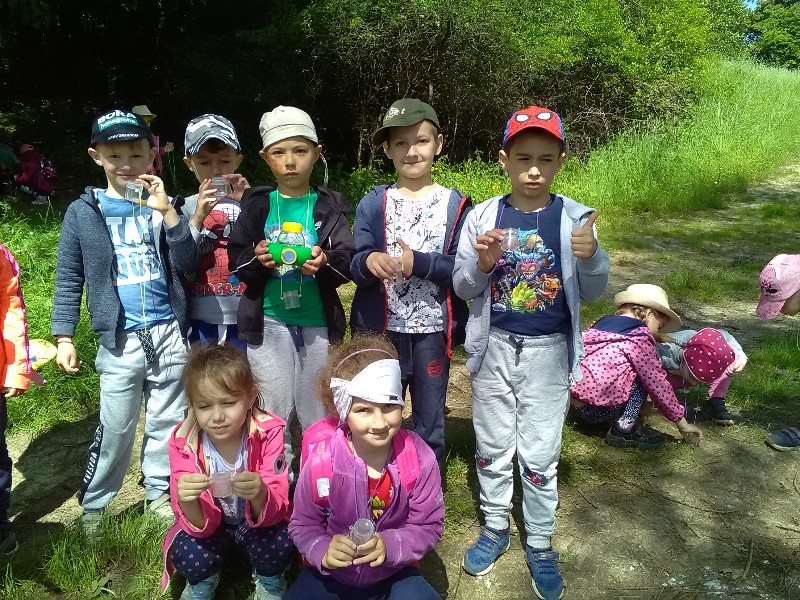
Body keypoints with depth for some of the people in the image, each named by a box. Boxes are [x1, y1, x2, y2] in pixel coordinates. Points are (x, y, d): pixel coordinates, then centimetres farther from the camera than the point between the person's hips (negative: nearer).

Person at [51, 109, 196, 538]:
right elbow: (69, 279, 4)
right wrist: (64, 337, -1)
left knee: (167, 421, 13)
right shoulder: (82, 212, 1)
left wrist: (167, 211, -15)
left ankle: (158, 492, 32)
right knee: (115, 428, 4)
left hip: (169, 332, 2)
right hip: (120, 340, -2)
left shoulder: (159, 204, 4)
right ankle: (92, 505, 25)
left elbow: (187, 265, -6)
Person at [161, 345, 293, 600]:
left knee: (279, 545, -30)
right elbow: (200, 525, -22)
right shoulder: (182, 442, -21)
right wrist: (187, 502, -46)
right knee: (189, 555, -29)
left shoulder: (268, 432, -24)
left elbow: (275, 512, -26)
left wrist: (259, 495, -50)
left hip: (256, 524, 0)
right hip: (210, 525, 1)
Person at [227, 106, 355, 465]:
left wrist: (325, 263, -24)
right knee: (273, 411, 9)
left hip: (318, 322, 0)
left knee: (318, 411, 11)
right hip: (268, 321, 1)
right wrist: (257, 260, -19)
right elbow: (236, 261, 1)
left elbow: (347, 264, -4)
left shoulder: (329, 207, 1)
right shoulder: (256, 207, 4)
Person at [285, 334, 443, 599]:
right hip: (331, 573, 1)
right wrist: (323, 551, -29)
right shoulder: (322, 462, -21)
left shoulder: (419, 459, -20)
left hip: (394, 572, 0)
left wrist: (389, 545, -29)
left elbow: (429, 526, -10)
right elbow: (302, 525, -7)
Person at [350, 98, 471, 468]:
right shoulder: (373, 205, 2)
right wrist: (369, 261, -27)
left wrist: (418, 263, -23)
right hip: (383, 329, 1)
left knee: (430, 422, 12)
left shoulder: (456, 205, -1)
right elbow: (354, 268, -4)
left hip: (433, 329, -1)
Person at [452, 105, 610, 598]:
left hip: (548, 352, -1)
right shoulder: (483, 216, -6)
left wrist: (592, 258, -24)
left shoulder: (575, 218, -7)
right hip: (495, 347, 2)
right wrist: (482, 263, -22)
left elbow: (591, 293, -4)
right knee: (492, 446, 15)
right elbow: (464, 288, -2)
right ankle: (495, 528, 36)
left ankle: (541, 546, 28)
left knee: (540, 455, 7)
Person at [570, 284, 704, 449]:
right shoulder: (640, 338, -8)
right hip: (596, 409, -8)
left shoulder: (603, 322, 15)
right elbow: (658, 384, -5)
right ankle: (624, 430, 1)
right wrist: (682, 423, 5)